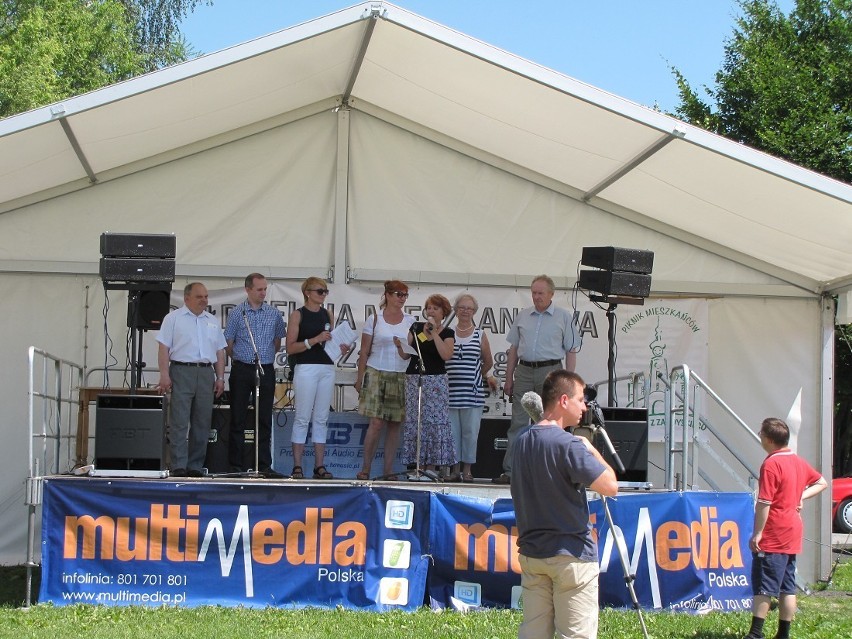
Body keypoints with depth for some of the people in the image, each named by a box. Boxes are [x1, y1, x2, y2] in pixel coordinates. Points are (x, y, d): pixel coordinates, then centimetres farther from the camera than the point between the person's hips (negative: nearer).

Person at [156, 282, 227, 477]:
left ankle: (195, 466, 7)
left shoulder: (213, 322, 18)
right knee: (179, 422, -8)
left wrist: (220, 378, 9)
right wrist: (164, 375, -11)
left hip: (206, 373, 5)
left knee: (202, 423, 3)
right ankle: (178, 466, -9)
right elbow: (163, 348, -2)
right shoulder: (173, 318, 4)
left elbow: (220, 352, 18)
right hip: (182, 372, -5)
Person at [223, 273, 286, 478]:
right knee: (238, 419, 0)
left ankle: (264, 466, 7)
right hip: (242, 370, -2)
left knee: (264, 420, 4)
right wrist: (240, 359, 9)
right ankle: (236, 466, 4)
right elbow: (228, 344, 4)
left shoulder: (274, 314, 8)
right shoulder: (237, 313, -1)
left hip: (266, 370, 2)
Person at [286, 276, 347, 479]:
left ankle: (319, 466, 7)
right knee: (302, 418, -4)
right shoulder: (298, 315, -2)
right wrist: (315, 340, -16)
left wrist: (340, 348, 3)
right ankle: (297, 466, -2)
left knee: (321, 418, 5)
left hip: (327, 369, 5)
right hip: (306, 369, -5)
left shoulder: (328, 315, 14)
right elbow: (290, 348, -7)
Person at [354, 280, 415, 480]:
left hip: (402, 378, 3)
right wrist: (360, 378, -1)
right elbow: (364, 352, 3)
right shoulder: (375, 320, 3)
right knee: (376, 423, -10)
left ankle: (388, 471, 7)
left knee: (395, 424, 2)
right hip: (377, 374, -3)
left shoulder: (410, 322, 10)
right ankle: (365, 469, -1)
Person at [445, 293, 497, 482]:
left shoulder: (480, 335, 7)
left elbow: (488, 362, 16)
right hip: (450, 390, 1)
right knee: (452, 431, 1)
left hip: (472, 391, -1)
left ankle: (467, 469, 6)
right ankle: (455, 469, 8)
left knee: (470, 430, -1)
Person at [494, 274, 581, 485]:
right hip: (524, 371, 3)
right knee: (518, 422, -1)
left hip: (550, 371, -3)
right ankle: (509, 471, -2)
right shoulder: (523, 316, 12)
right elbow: (514, 349, 16)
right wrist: (509, 378, 11)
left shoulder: (564, 317, 3)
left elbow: (571, 351, 1)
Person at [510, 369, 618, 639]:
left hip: (530, 553, 8)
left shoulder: (521, 442, 8)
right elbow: (610, 486, -19)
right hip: (571, 555, -7)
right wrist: (591, 450, -3)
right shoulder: (567, 444, -18)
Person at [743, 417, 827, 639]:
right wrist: (801, 496, 11)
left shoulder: (771, 465, -16)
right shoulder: (798, 461, 10)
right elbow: (822, 482, 24)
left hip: (772, 537, -8)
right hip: (792, 536, 8)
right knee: (787, 588, 10)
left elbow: (764, 503, -19)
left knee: (763, 587, -6)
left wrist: (756, 534, -15)